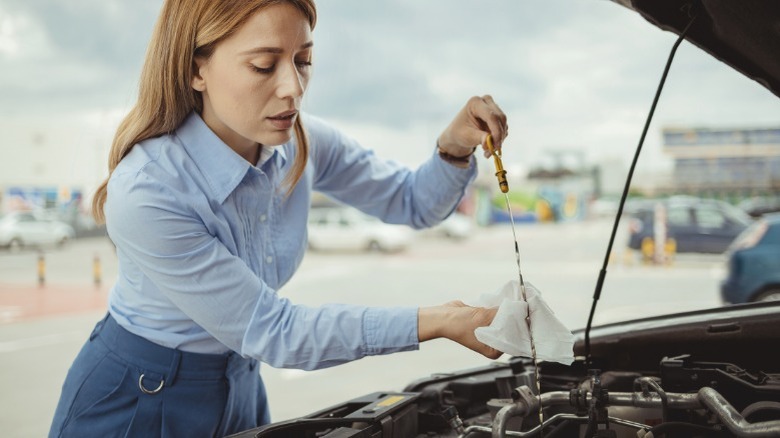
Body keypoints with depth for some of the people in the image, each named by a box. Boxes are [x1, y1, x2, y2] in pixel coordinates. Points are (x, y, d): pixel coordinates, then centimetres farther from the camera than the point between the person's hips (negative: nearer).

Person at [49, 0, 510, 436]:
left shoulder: (303, 143, -14)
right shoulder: (144, 195, -32)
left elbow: (415, 202, 0)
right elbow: (271, 331, -26)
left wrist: (455, 147, -23)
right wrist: (438, 321, -27)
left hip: (240, 388, 6)